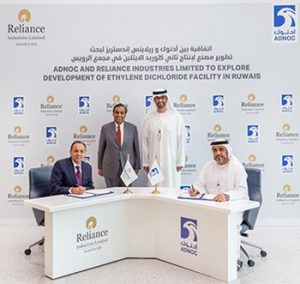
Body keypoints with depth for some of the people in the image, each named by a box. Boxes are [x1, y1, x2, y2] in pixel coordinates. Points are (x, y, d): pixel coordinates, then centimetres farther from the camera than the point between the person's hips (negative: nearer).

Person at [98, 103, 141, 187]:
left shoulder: (132, 128, 2)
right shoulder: (105, 128, 2)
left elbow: (136, 148, 5)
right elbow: (101, 149, 6)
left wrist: (137, 167, 4)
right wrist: (100, 167, 6)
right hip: (110, 168, 0)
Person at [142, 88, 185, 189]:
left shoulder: (177, 117, -1)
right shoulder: (148, 119, 3)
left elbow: (181, 140, -1)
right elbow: (145, 141, 5)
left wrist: (180, 162, -3)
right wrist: (145, 162, 4)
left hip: (171, 161, -1)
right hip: (154, 161, 1)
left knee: (171, 186, 2)